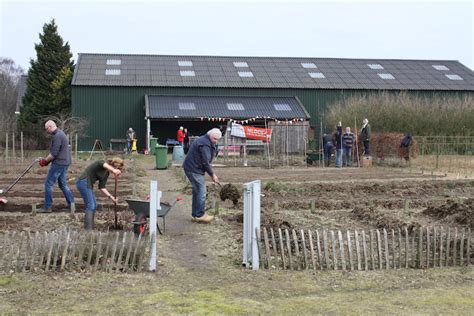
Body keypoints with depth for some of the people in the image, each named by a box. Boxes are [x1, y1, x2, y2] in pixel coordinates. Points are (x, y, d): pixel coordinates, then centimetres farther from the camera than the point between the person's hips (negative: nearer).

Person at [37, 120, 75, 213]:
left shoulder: (57, 136, -17)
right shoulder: (61, 134, 16)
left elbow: (54, 154, -21)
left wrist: (45, 160, -7)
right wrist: (46, 160, 12)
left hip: (58, 164, -10)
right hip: (65, 163, 10)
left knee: (48, 184, -2)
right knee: (63, 184, 13)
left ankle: (47, 207, 4)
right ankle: (71, 203, 4)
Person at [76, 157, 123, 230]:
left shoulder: (106, 173, 13)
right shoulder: (102, 162, -11)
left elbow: (102, 187, 13)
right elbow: (103, 164, -38)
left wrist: (111, 197, 3)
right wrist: (113, 170, -57)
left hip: (88, 184, 10)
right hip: (83, 182, -10)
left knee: (94, 205, 13)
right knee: (90, 205, -13)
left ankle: (89, 227, 20)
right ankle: (88, 229, -14)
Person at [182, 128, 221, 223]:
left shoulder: (203, 141, 16)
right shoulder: (205, 144, -18)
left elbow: (207, 160, 14)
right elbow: (205, 162, -19)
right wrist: (212, 174, -12)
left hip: (191, 168, 11)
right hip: (194, 170, -11)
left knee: (197, 191, 14)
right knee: (201, 191, -8)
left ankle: (195, 215, 19)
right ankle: (200, 215, -3)